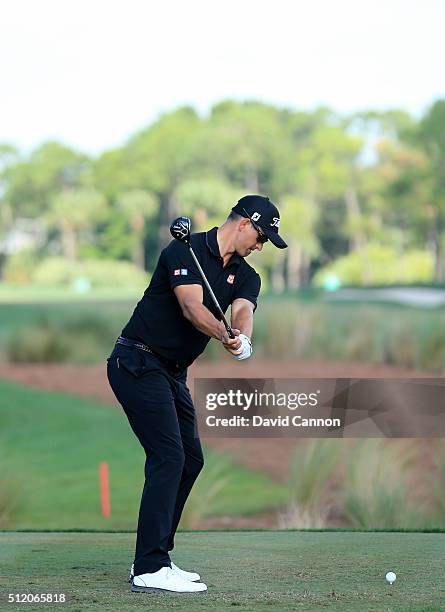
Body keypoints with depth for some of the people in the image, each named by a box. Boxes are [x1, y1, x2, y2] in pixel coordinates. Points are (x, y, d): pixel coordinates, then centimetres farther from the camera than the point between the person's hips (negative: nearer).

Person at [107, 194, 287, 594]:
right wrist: (224, 335, -45)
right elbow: (192, 307, -28)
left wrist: (244, 339, -36)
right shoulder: (185, 251, -13)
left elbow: (243, 311, -13)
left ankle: (154, 557, 17)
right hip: (137, 362, -9)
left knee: (191, 460, 9)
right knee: (169, 457, -17)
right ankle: (149, 569, -20)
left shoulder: (245, 276, 8)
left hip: (172, 373, 9)